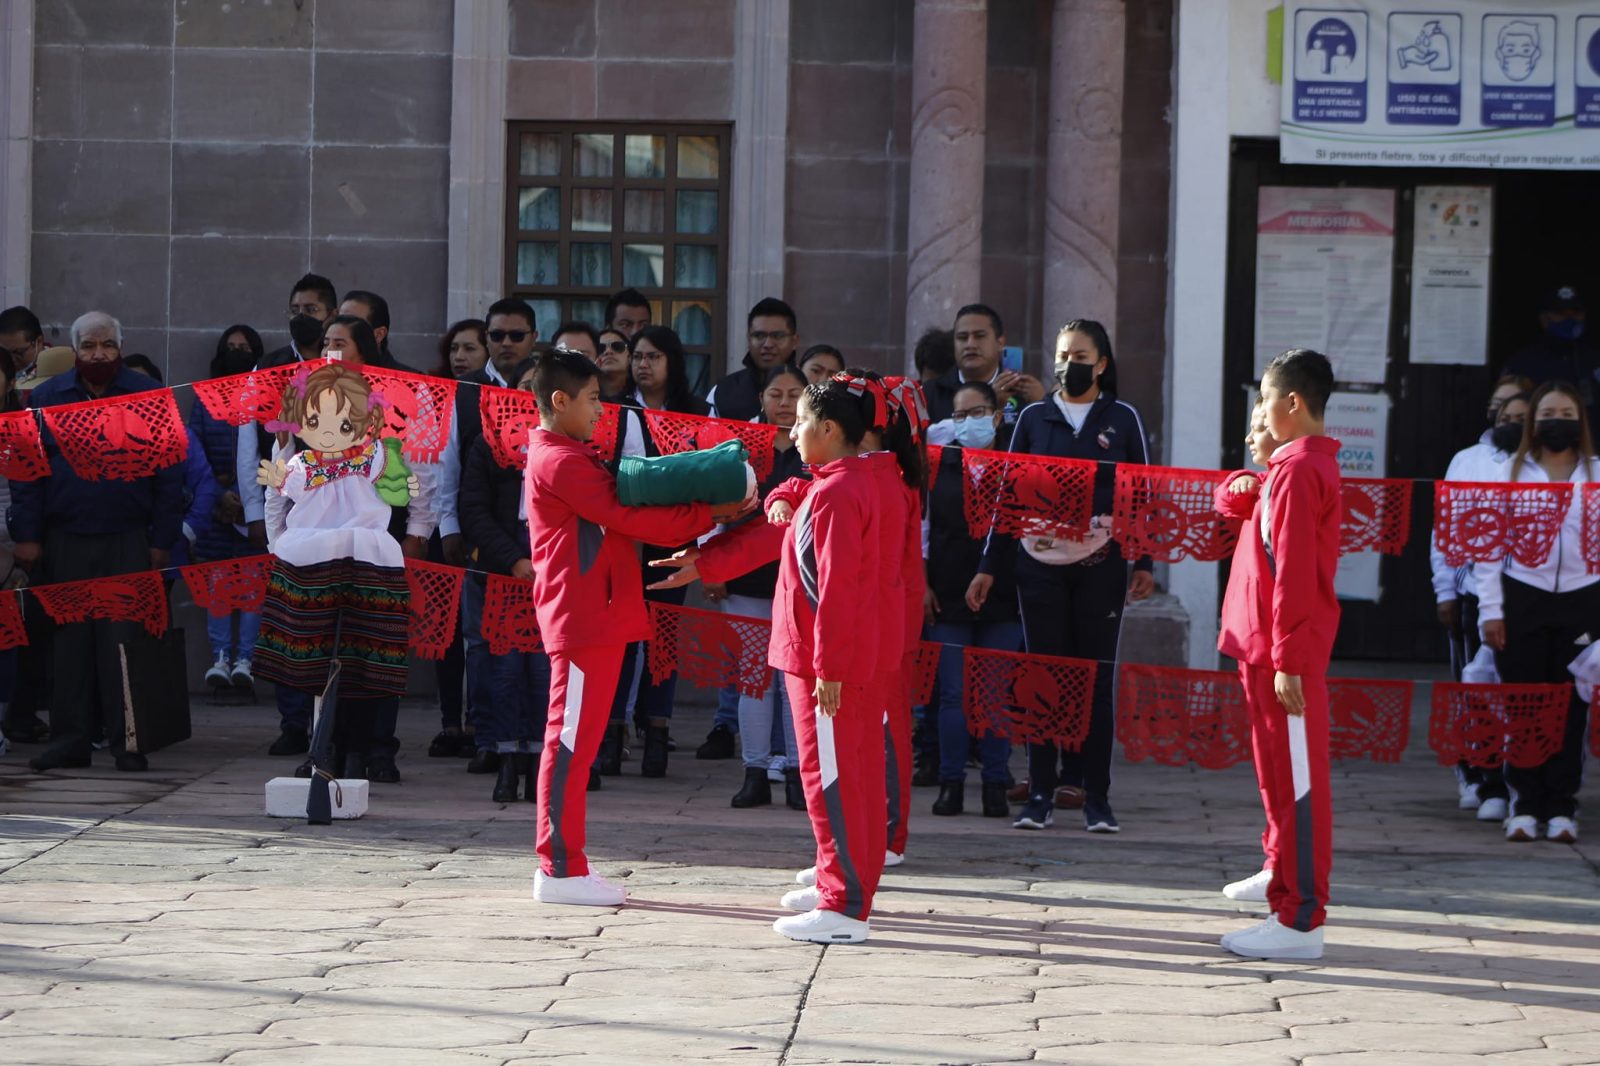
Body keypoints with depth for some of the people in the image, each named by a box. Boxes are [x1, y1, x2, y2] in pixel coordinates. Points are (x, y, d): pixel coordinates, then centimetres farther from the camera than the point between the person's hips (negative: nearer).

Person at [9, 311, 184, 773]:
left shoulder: (150, 397, 2)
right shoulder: (47, 398, 7)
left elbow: (170, 476, 1)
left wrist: (162, 541, -4)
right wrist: (26, 536, -1)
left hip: (129, 543, -2)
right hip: (64, 542, 2)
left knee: (123, 643, -3)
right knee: (69, 641, 4)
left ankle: (127, 740, 2)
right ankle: (70, 739, 9)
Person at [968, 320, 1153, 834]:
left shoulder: (1122, 418, 7)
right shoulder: (1033, 417, 10)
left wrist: (1145, 563, 0)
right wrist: (988, 568, 7)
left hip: (1101, 565, -1)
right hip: (1040, 563, 1)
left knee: (1097, 677, 0)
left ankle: (1097, 797, 5)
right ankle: (1040, 794, 6)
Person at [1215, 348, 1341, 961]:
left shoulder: (1298, 471, -15)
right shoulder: (1303, 465, 16)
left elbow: (1293, 572, -20)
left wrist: (1287, 660, -22)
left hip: (1284, 656, -10)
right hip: (1268, 653, 10)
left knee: (1296, 783, -8)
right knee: (1280, 782, 17)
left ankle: (1301, 922, -7)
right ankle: (1289, 902, 26)